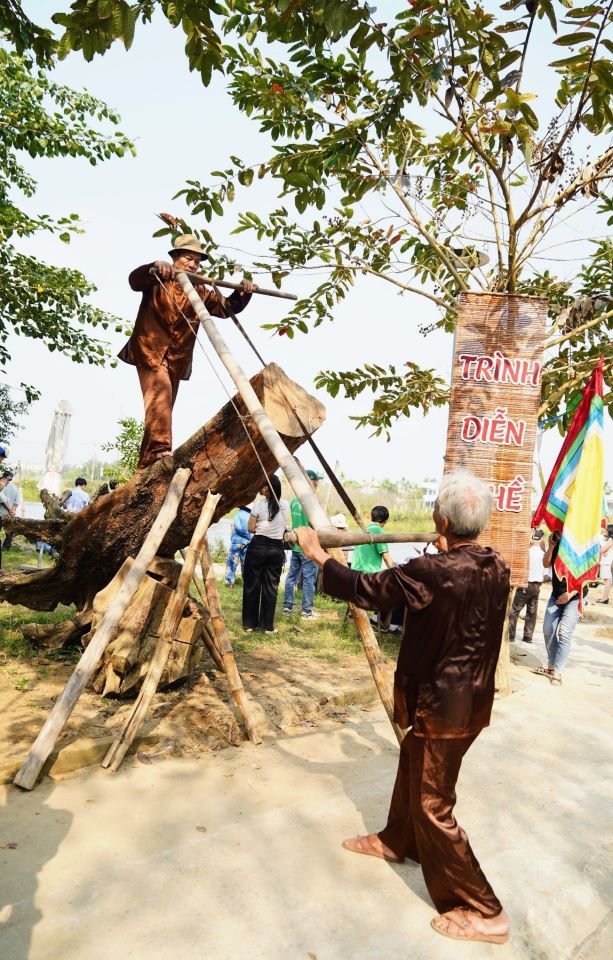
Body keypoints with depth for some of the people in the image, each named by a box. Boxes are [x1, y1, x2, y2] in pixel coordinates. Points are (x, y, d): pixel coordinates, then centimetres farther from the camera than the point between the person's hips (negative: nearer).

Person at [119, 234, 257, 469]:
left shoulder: (200, 292, 13)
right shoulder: (157, 281, 1)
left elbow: (226, 307, 8)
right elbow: (134, 280, -19)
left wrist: (242, 293, -12)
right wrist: (155, 266, -39)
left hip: (177, 359, 6)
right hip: (150, 351, -5)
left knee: (164, 407, 7)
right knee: (160, 394, -28)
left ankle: (147, 463, 16)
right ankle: (159, 449, -37)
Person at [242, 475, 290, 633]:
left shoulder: (259, 504, -9)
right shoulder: (285, 505, 1)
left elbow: (250, 528, -5)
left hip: (258, 547, -3)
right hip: (277, 549, 3)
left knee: (252, 585, 9)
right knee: (271, 587, 8)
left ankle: (250, 623, 14)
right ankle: (268, 626, 12)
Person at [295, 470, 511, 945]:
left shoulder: (431, 571, -28)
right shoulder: (497, 567, -5)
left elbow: (363, 589, -17)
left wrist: (318, 554, -3)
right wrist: (447, 552, 30)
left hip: (441, 705, -8)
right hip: (473, 699, 8)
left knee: (432, 804, 8)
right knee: (413, 769, 27)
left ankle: (484, 912, 20)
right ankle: (397, 839, 50)